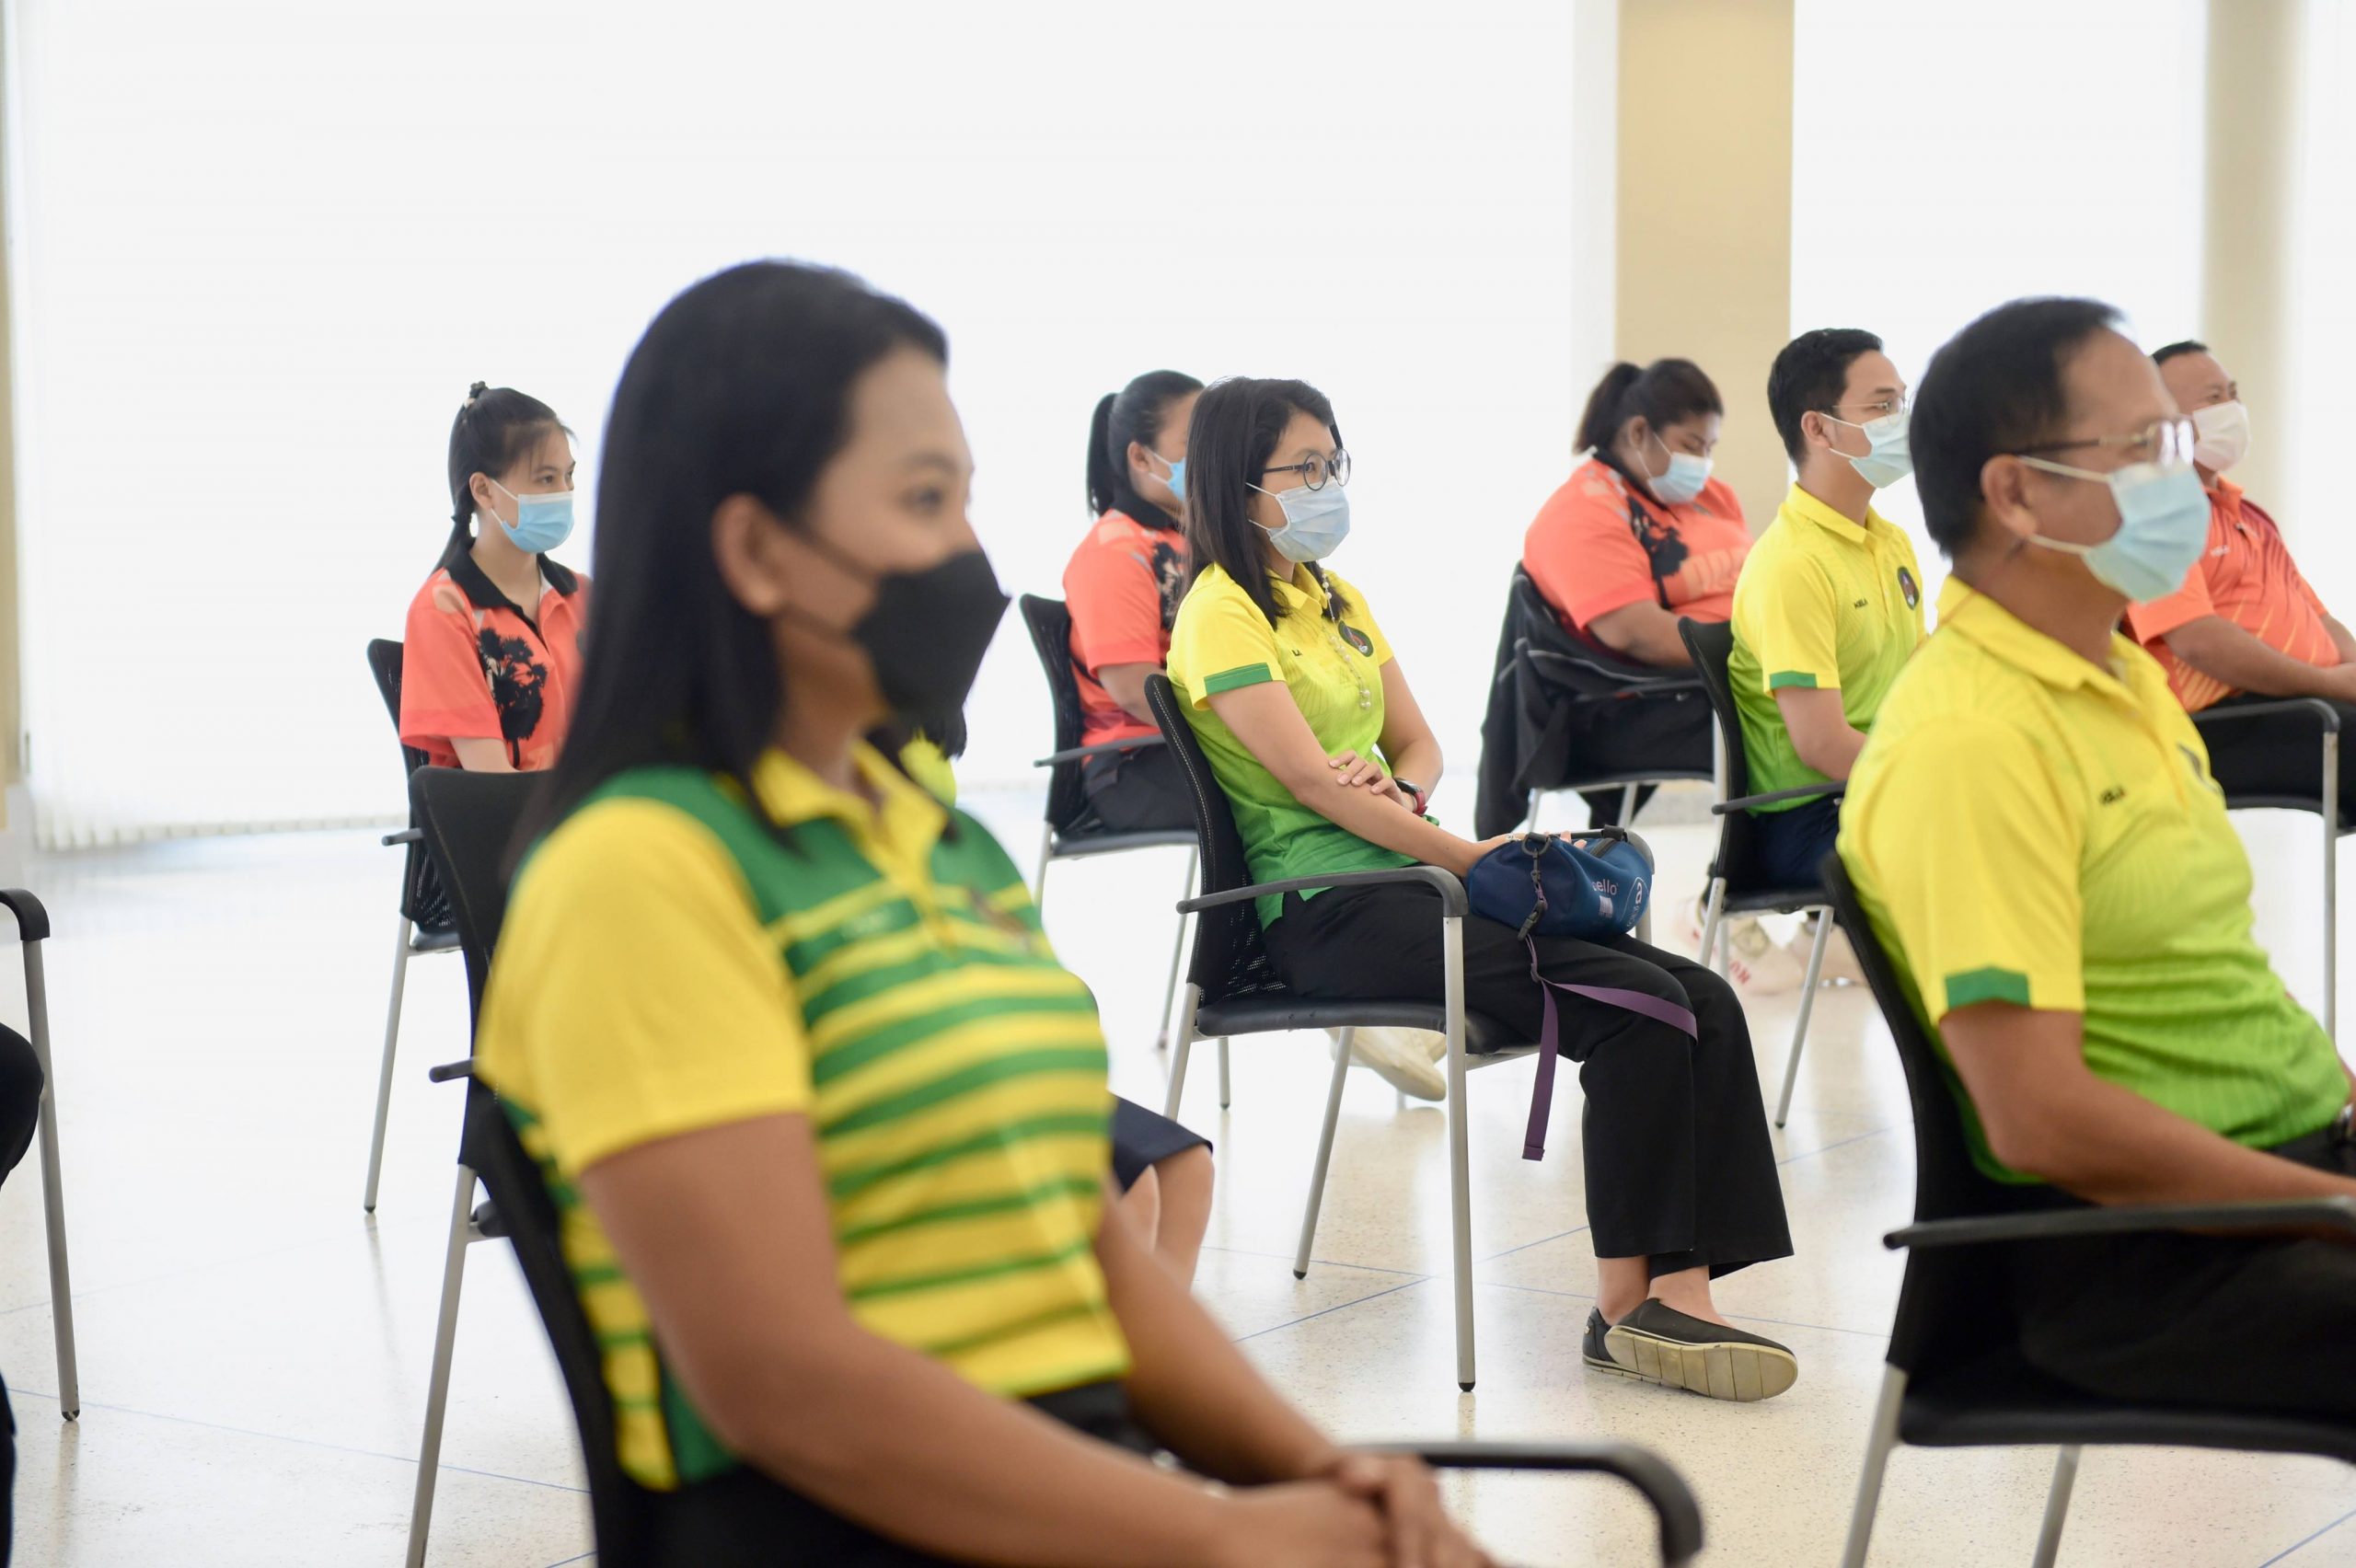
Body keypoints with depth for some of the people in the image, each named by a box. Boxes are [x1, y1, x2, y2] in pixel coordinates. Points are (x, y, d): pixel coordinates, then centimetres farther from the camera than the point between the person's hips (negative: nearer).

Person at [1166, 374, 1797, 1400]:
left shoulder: (1336, 600, 22)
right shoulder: (1220, 614, -5)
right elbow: (1310, 781, -14)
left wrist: (1400, 792, -7)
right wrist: (1475, 856, -16)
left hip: (1406, 872, 9)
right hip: (1326, 912, -8)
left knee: (1703, 1002, -13)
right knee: (1639, 1007, -24)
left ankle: (1679, 1293, -20)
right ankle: (1627, 1306, -17)